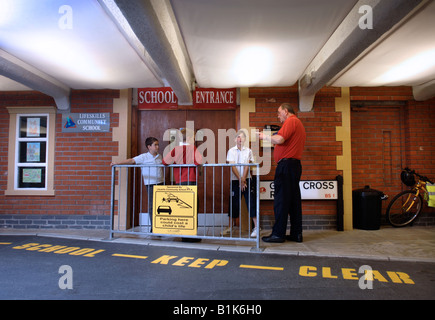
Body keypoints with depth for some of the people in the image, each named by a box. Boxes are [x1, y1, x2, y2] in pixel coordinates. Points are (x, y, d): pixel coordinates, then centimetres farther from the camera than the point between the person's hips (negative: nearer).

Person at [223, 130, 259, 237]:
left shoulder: (248, 151, 6)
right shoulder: (231, 151, 5)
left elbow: (247, 166, -3)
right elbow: (232, 166, -3)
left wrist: (243, 179, -14)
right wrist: (240, 180, -11)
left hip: (247, 180, -1)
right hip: (235, 180, 1)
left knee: (251, 202, -3)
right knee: (233, 203, 6)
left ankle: (256, 227, 1)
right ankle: (230, 227, 15)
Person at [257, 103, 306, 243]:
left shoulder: (290, 121, -6)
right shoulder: (299, 123, 25)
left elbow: (279, 139, -20)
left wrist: (265, 136, -4)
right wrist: (272, 139, 19)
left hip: (286, 163, -10)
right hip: (295, 164, 10)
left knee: (281, 200, -7)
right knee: (294, 199, 9)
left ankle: (278, 234, -4)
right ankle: (296, 233, 12)